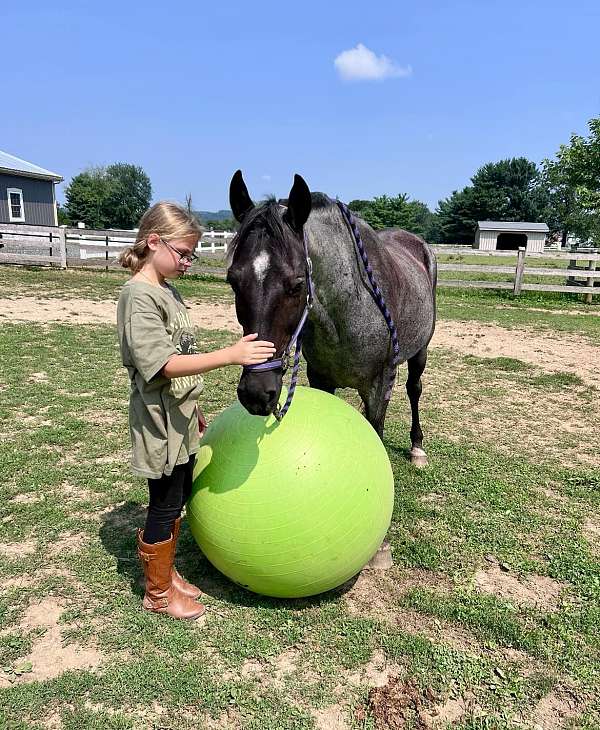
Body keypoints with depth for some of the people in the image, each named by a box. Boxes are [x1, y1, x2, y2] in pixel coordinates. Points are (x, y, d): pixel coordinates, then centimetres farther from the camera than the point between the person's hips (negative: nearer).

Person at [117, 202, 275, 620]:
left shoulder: (167, 290, 9)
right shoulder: (139, 295, -19)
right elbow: (162, 364, -28)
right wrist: (230, 355, -36)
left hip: (180, 416, 9)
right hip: (160, 421, -9)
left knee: (178, 498, 19)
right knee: (165, 505, 5)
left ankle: (166, 572, 38)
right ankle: (158, 593, 25)